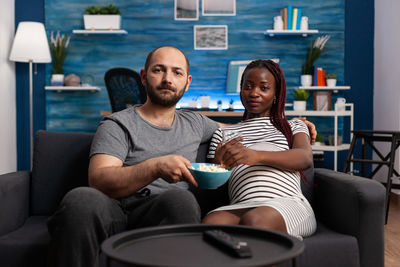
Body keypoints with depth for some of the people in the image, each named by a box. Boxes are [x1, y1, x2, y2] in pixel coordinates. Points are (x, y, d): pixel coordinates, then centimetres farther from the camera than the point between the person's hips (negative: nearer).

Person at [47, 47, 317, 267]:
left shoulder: (195, 123, 24)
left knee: (180, 198, -34)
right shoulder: (118, 125, 8)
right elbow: (100, 181, -6)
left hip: (165, 218, 2)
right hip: (117, 213, -2)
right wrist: (156, 167, -22)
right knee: (82, 199, -36)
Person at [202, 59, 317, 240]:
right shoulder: (224, 134, 30)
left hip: (288, 202, -1)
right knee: (211, 222, -35)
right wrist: (219, 162, -2)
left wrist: (257, 155, -18)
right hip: (241, 205, 2)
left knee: (253, 220, -38)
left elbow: (306, 158, 2)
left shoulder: (293, 127, 27)